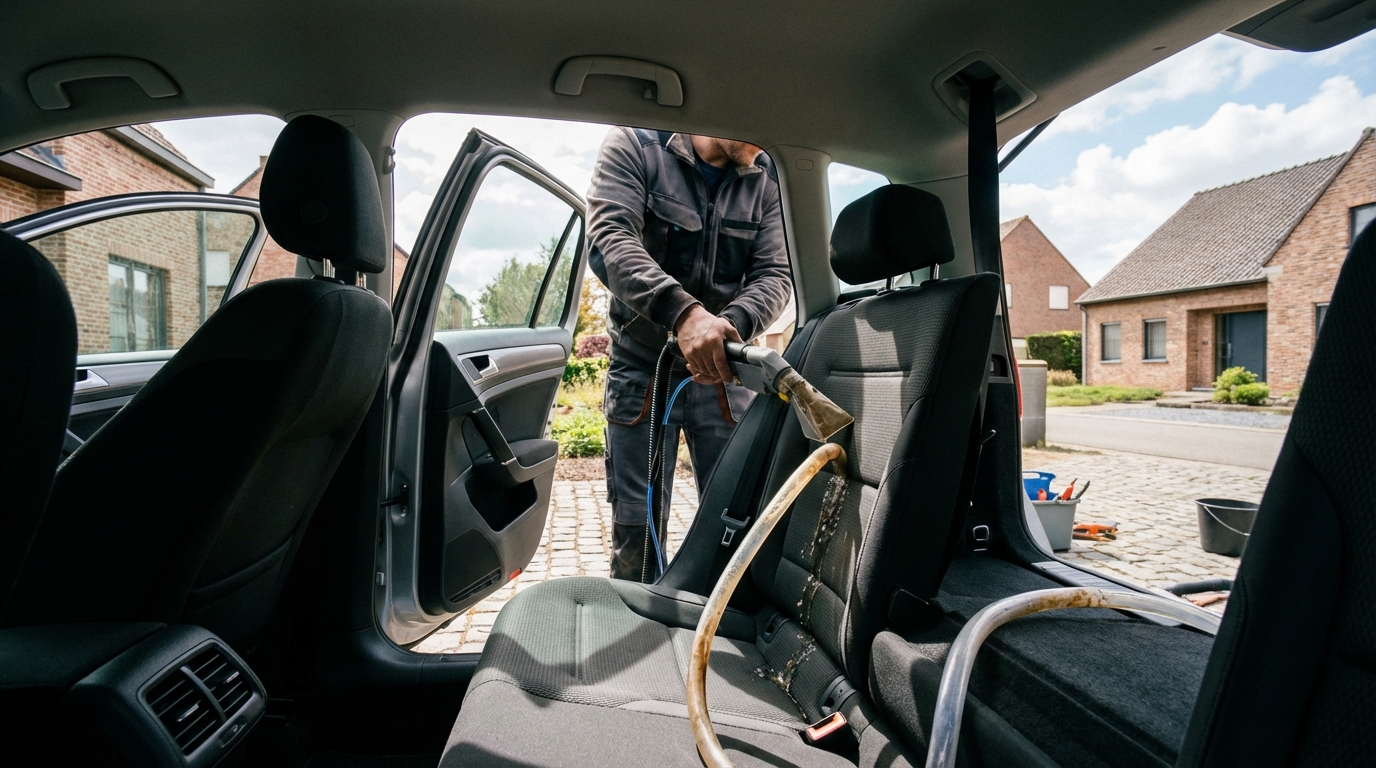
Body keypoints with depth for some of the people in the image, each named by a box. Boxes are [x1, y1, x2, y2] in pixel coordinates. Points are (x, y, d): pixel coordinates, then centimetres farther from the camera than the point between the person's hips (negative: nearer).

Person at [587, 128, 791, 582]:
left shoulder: (766, 179, 3)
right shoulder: (635, 146, -6)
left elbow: (774, 273, -4)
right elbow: (608, 241, -21)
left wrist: (731, 323, -27)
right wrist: (683, 312, -37)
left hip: (722, 371, 3)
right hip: (642, 368, -2)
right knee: (636, 526, 2)